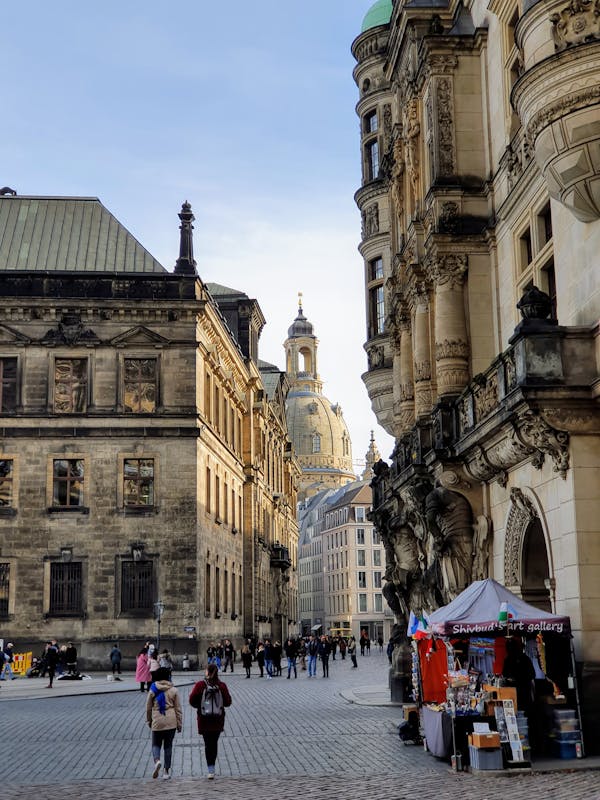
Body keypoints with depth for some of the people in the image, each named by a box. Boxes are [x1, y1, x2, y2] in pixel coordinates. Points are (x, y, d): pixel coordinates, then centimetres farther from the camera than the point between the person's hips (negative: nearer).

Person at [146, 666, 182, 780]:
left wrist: (149, 721, 19)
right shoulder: (173, 690, -3)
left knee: (156, 744, 12)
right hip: (171, 722, 1)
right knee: (168, 746, 11)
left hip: (157, 722, -1)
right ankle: (166, 771, 12)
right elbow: (178, 709, 1)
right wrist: (179, 724, 9)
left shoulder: (153, 690, -3)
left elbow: (148, 708, 5)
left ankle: (157, 760, -18)